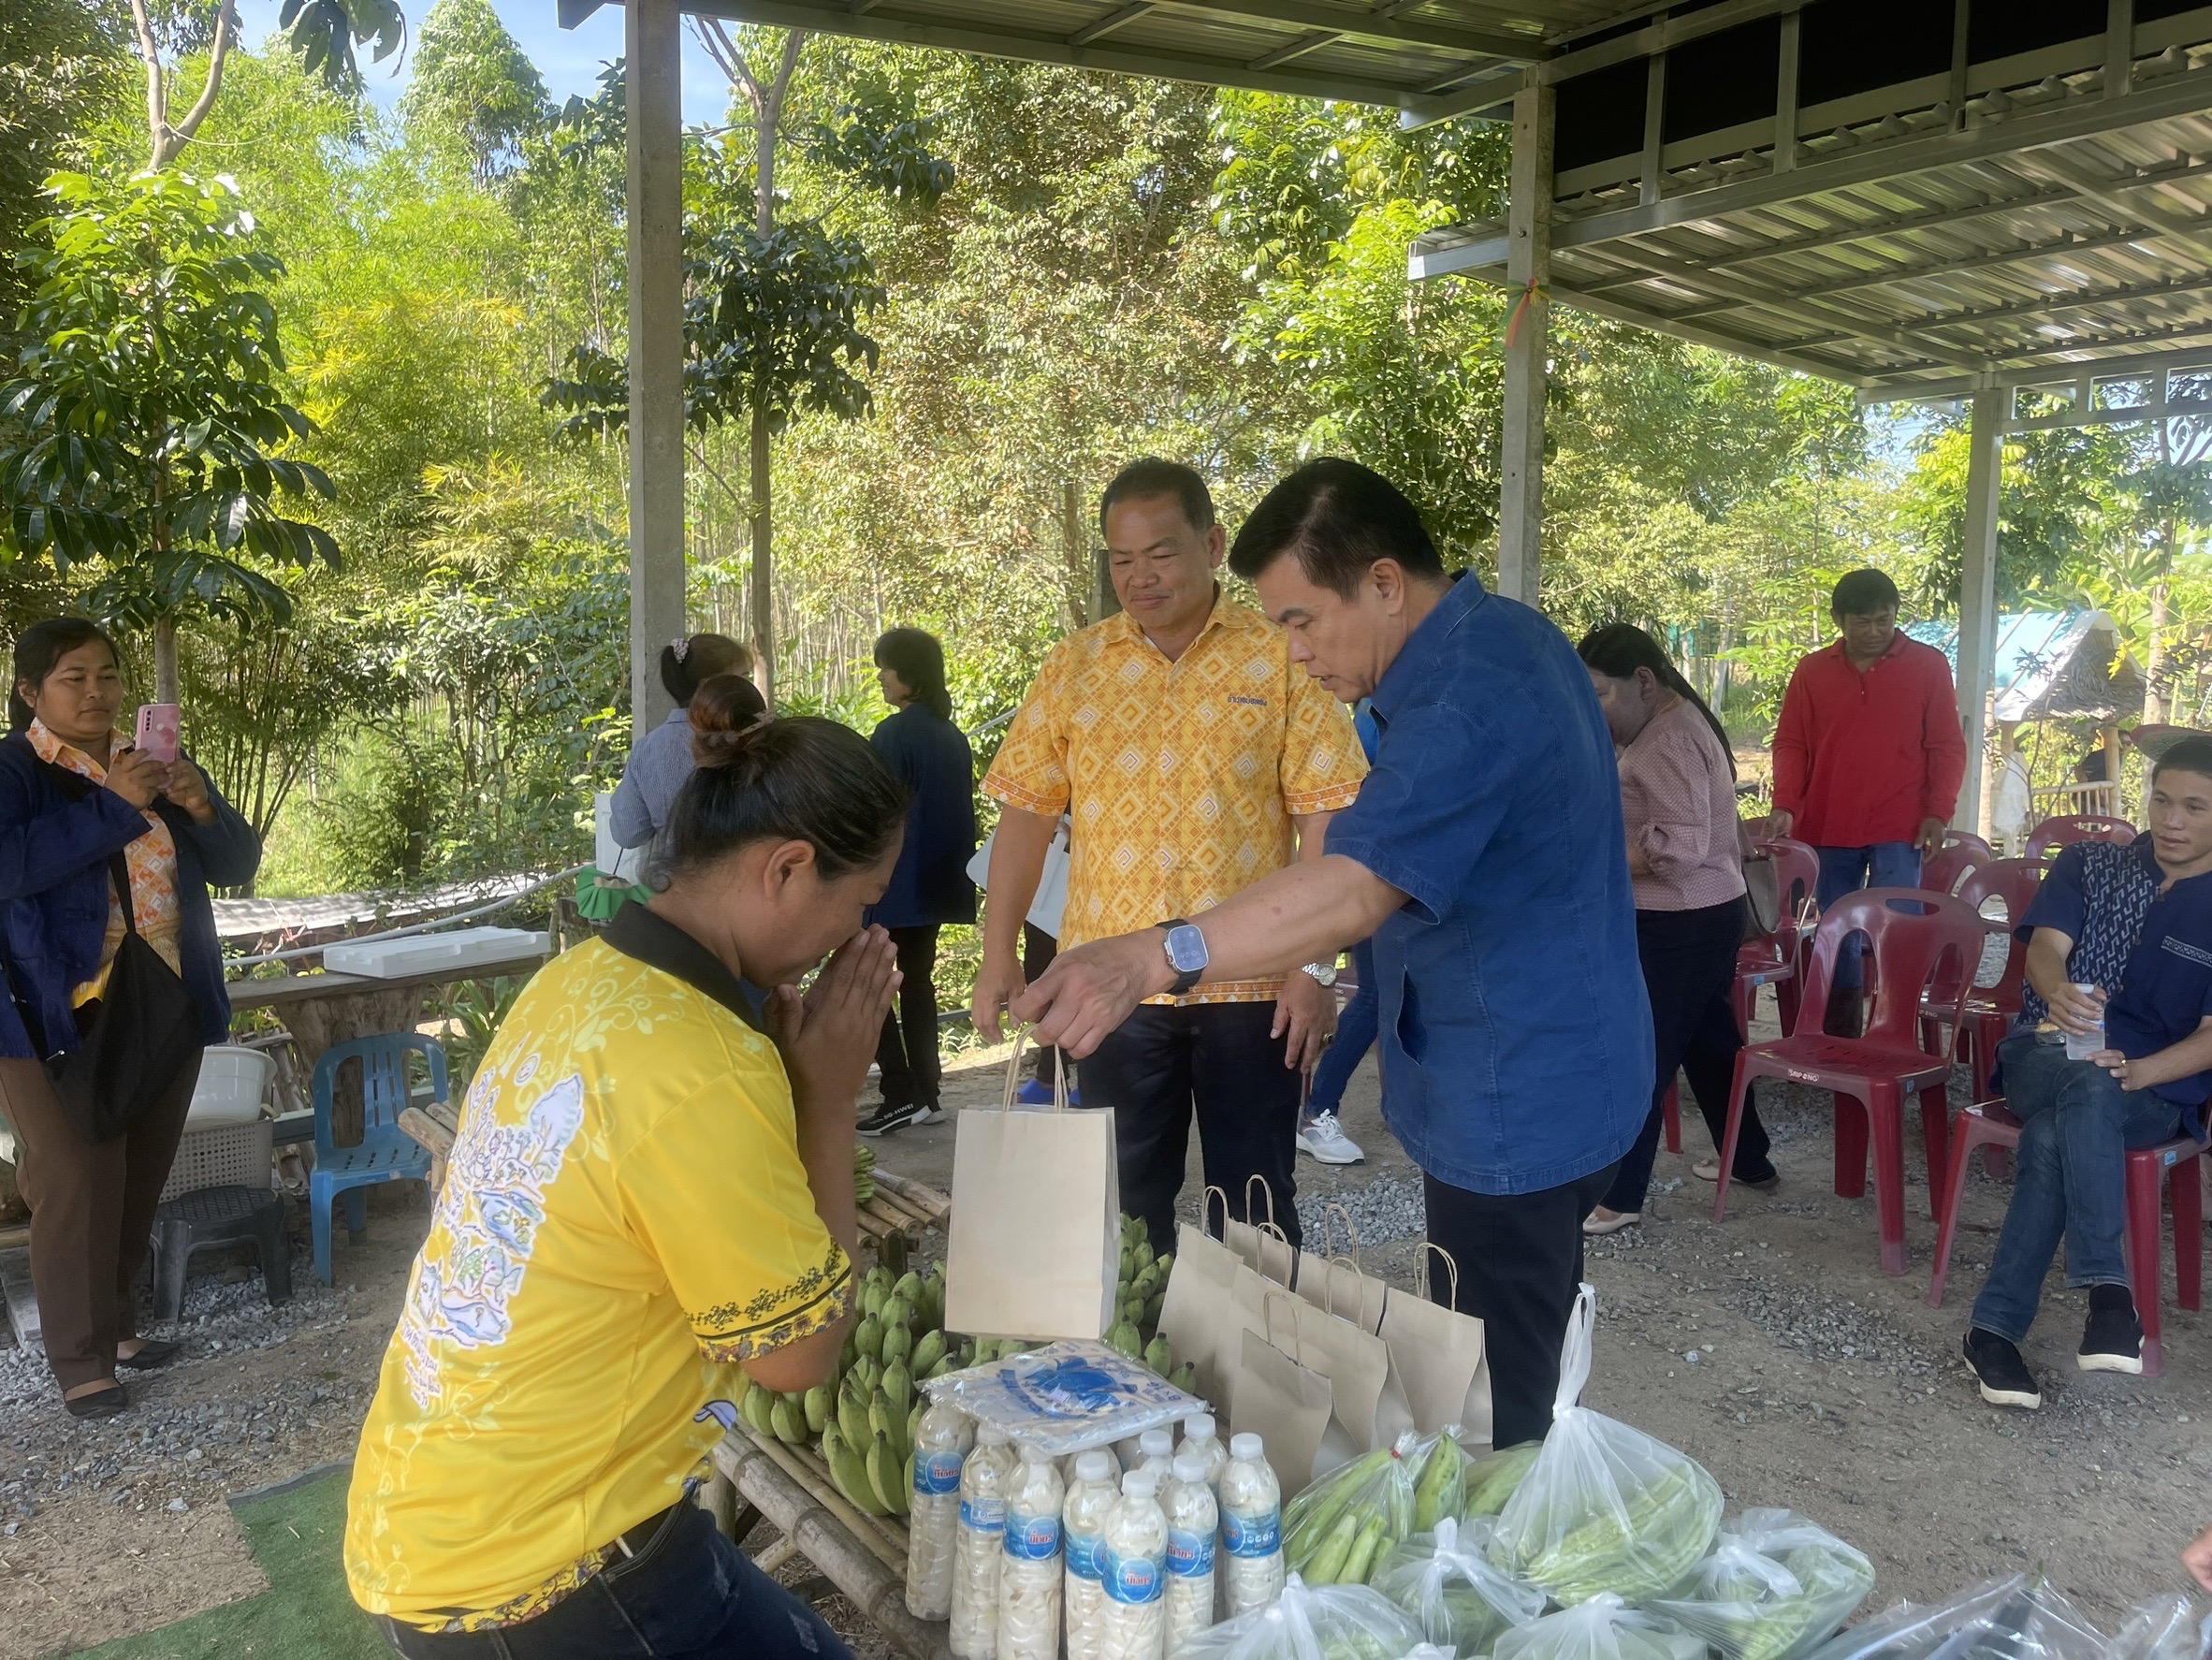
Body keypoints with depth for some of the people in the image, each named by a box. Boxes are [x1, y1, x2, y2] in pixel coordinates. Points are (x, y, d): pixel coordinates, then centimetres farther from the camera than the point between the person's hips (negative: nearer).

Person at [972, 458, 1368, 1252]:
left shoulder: (1282, 659, -2)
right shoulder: (1074, 665, 5)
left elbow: (1323, 822, -5)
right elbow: (1025, 816, 6)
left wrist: (1316, 968, -10)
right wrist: (998, 955, 0)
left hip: (1250, 984, -2)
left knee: (1256, 1210, 10)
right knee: (1127, 1202, 14)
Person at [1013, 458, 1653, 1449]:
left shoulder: (1466, 699, -27)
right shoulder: (1506, 635, 6)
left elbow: (1356, 888, -41)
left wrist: (1154, 957, -49)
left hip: (1517, 1112, -10)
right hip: (1559, 1081, 10)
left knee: (1485, 1416, 4)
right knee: (1503, 1381, 23)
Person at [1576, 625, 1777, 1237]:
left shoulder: (1672, 739, -20)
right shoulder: (1669, 725, 13)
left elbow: (1680, 844, -27)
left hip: (1677, 925, -11)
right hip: (1702, 915, 11)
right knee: (1708, 1041, 21)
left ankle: (1619, 1197, 3)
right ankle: (1749, 1161, 34)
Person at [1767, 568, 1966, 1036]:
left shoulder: (1928, 665, 4)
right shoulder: (1811, 671, 8)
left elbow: (1948, 746, 3)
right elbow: (1790, 744, 7)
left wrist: (1938, 811, -8)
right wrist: (1785, 805, -7)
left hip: (1899, 829, -2)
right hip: (1829, 829, 2)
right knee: (1837, 940, 8)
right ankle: (1839, 1045, 17)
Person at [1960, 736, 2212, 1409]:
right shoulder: (2089, 864, 13)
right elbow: (2046, 946, -3)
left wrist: (2131, 1070, -23)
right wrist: (2058, 991, -29)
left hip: (2157, 1087, -1)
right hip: (2045, 1056, 1)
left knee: (2053, 1139, -35)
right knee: (2086, 1088, -37)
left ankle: (1995, 1327, -36)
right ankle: (2107, 1289, -40)